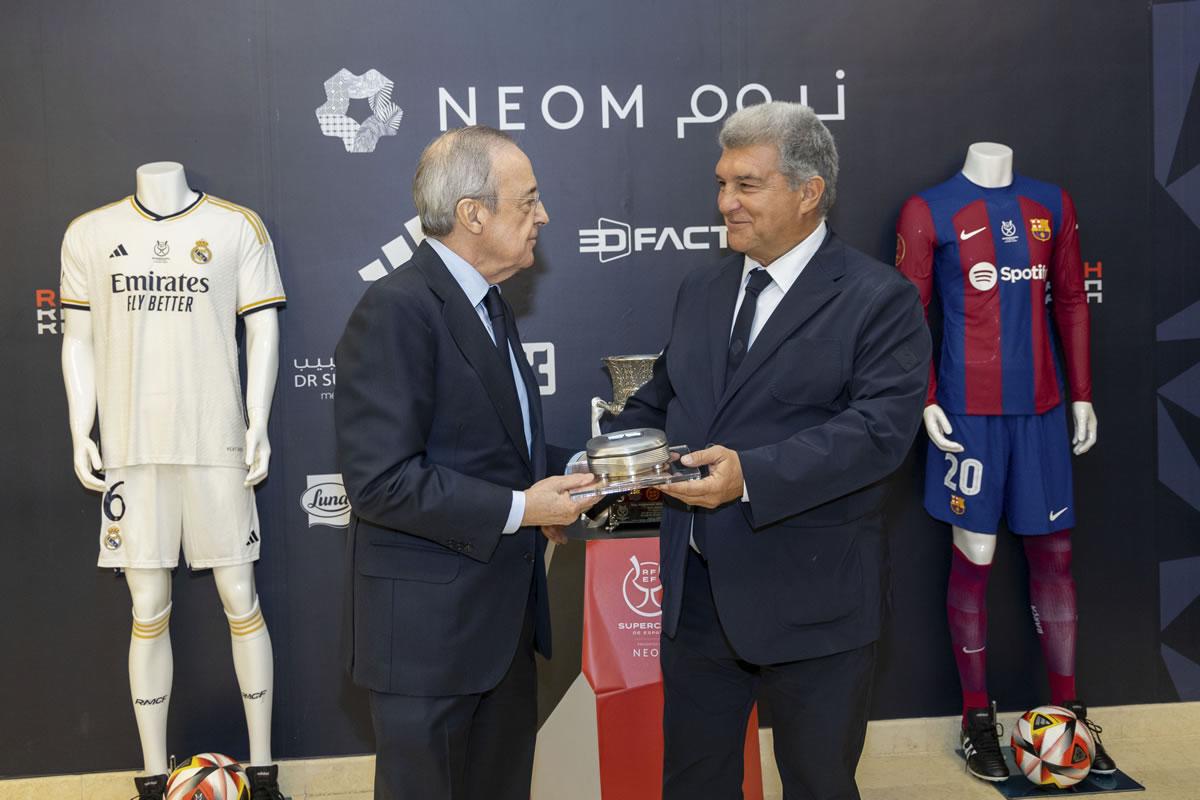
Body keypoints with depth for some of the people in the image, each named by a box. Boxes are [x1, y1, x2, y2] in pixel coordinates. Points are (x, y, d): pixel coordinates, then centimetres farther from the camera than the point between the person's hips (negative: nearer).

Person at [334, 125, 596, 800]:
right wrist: (518, 509, -21)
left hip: (505, 611, 9)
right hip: (429, 624, -9)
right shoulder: (398, 309, -19)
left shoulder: (487, 303, 12)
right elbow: (381, 479, -24)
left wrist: (560, 473, 2)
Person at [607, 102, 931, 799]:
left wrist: (752, 474, -31)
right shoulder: (702, 291, 11)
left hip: (812, 601, -5)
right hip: (698, 592, 6)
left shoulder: (880, 299, -9)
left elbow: (882, 426, -21)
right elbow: (661, 398, 15)